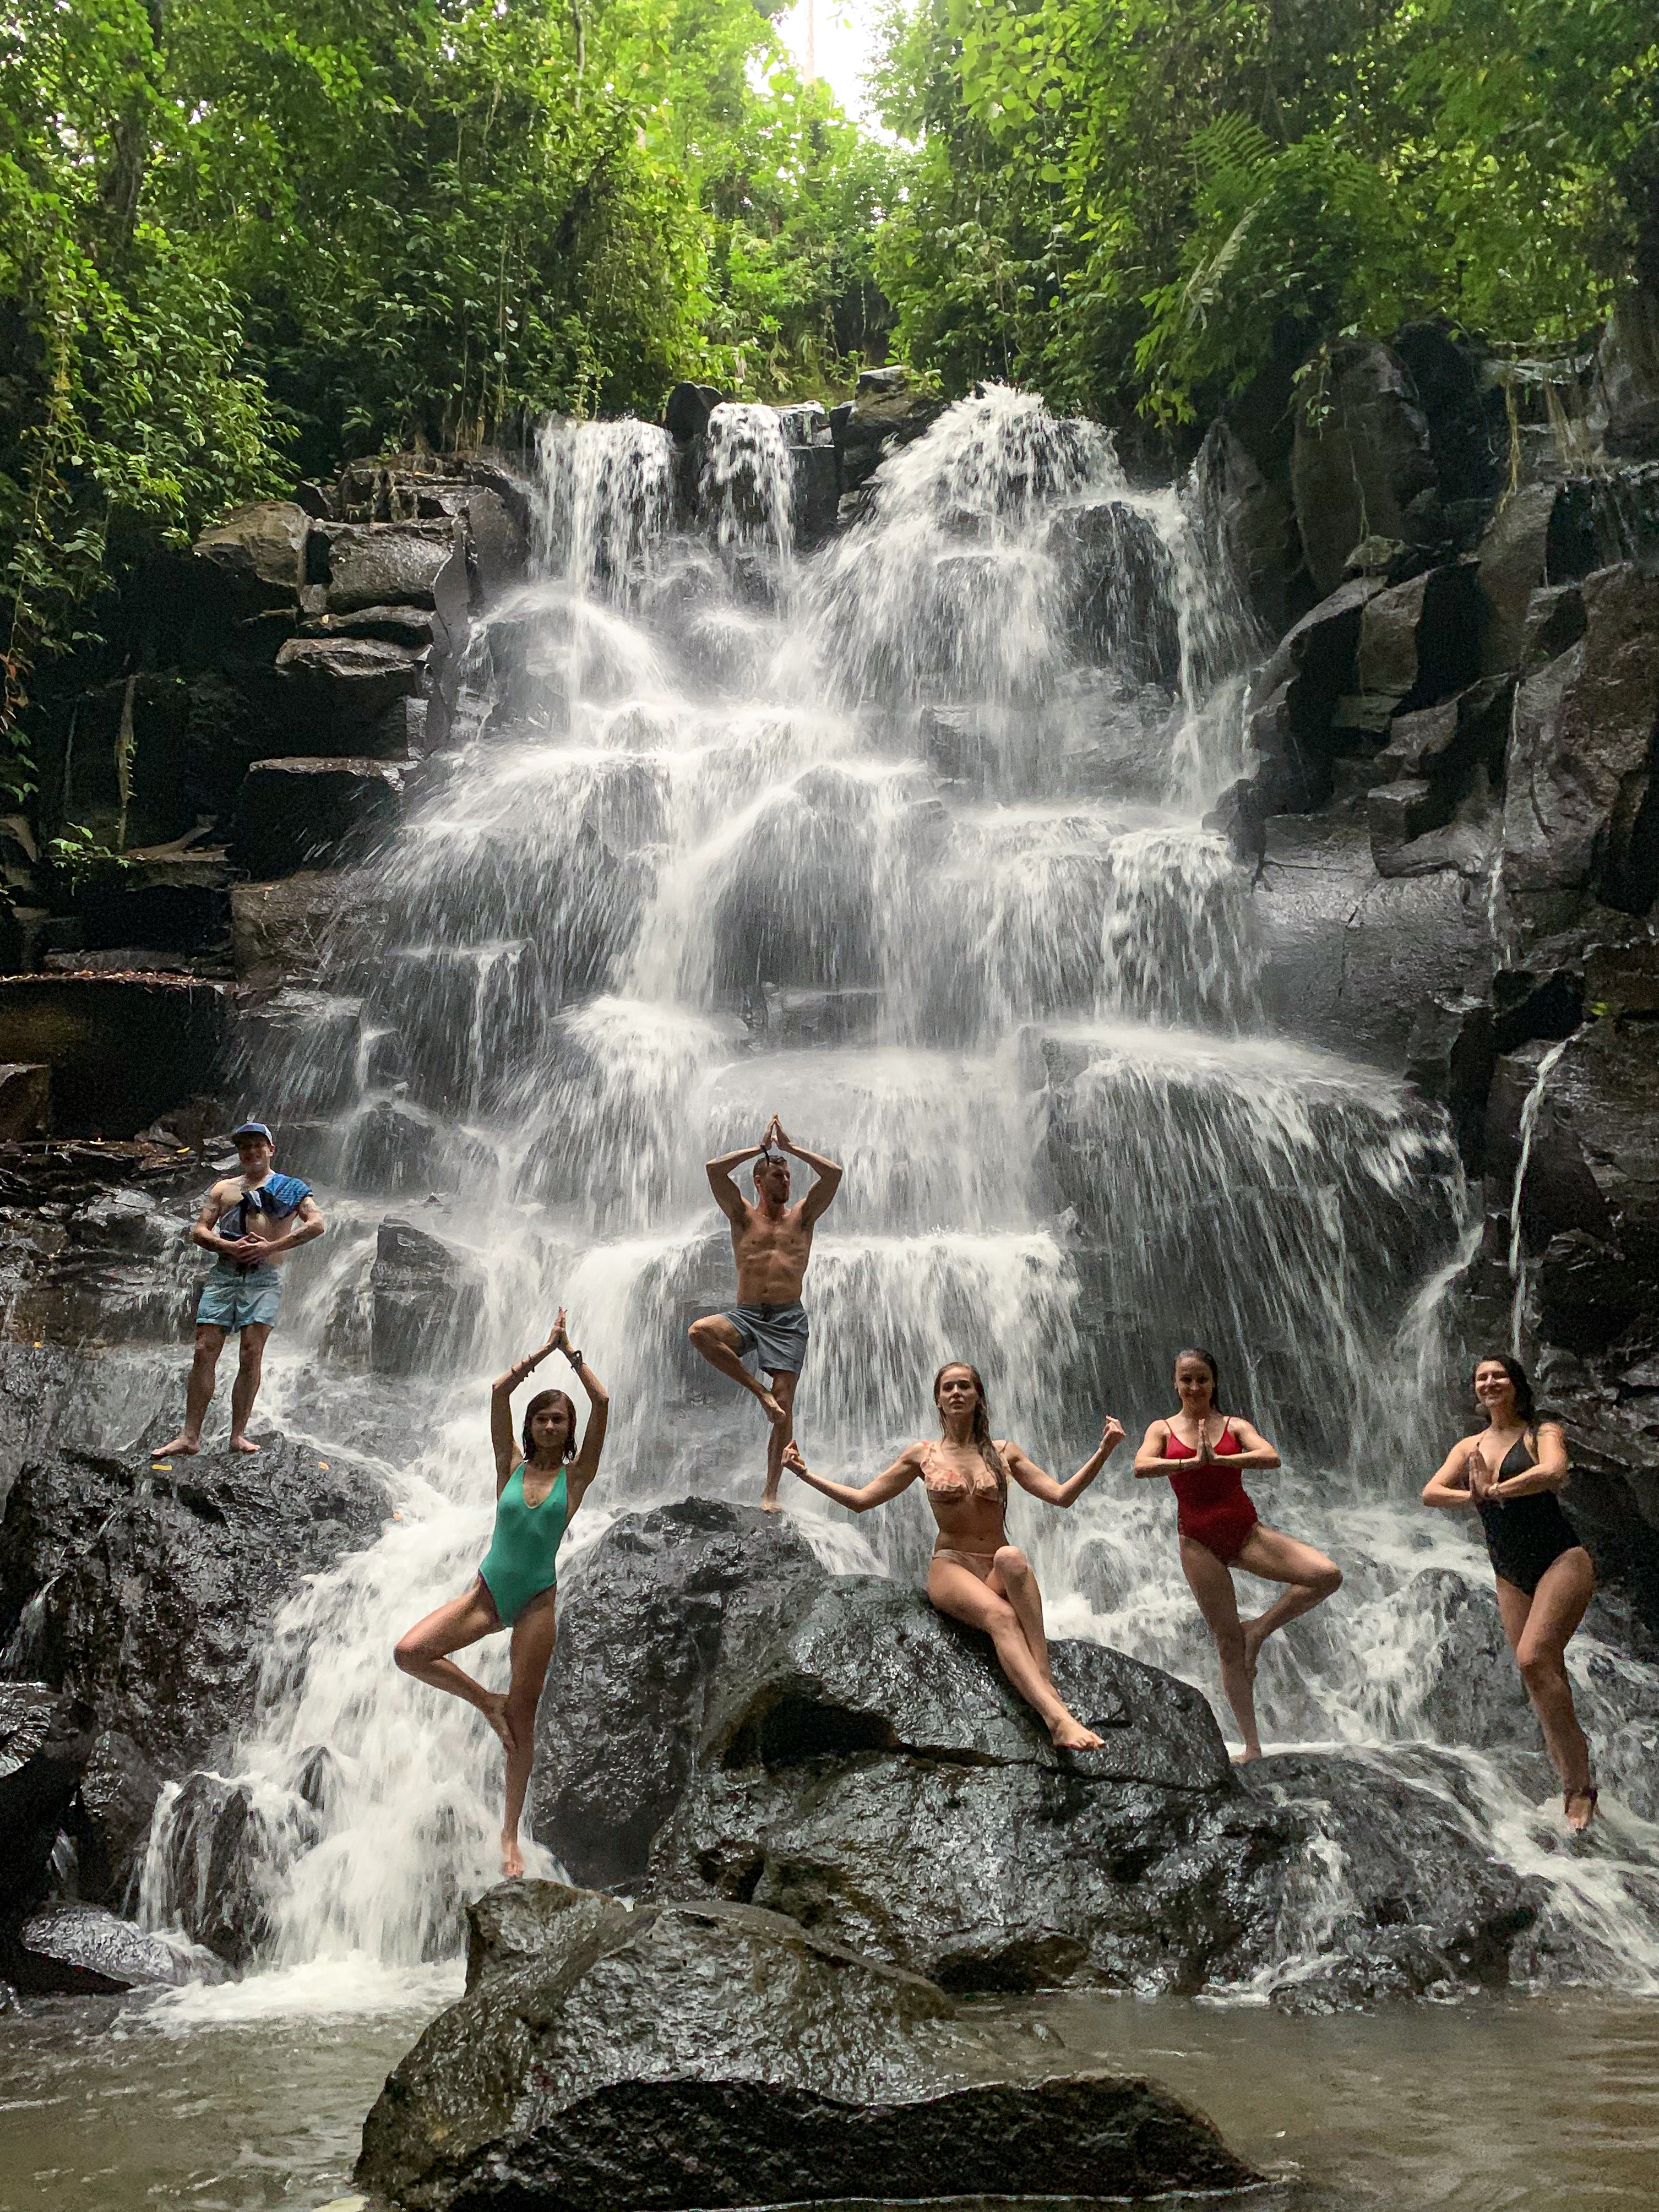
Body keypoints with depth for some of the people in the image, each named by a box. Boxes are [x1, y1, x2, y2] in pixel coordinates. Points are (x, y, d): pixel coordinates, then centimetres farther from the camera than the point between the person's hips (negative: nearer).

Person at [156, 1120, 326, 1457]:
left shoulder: (289, 1188, 12)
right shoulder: (224, 1188, 21)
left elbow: (317, 1224, -3)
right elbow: (198, 1230, 13)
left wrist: (271, 1247, -11)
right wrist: (229, 1247, -7)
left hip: (264, 1279, -2)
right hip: (223, 1275, 3)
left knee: (251, 1355, -10)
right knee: (204, 1352, -5)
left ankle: (238, 1435, -4)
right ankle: (190, 1436, -5)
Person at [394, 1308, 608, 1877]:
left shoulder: (575, 1476, -1)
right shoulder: (511, 1465, 4)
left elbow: (602, 1402, -10)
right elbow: (499, 1390, -3)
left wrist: (569, 1351, -3)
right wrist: (545, 1348, 1)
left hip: (536, 1601, -2)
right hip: (488, 1590, 2)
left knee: (522, 1713, 3)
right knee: (409, 1652, -17)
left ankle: (511, 1833, 16)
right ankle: (486, 1702, 7)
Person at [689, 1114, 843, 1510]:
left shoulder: (802, 1217, 12)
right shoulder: (743, 1216, 11)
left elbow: (833, 1173, 0)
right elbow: (715, 1169, -2)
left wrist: (790, 1147, 5)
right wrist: (761, 1147, 4)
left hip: (789, 1318, 0)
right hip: (745, 1314, 1)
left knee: (784, 1405, -8)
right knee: (700, 1332, -30)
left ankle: (771, 1491, -1)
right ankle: (758, 1389, -15)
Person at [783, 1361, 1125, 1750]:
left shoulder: (1003, 1452, 12)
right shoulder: (923, 1454, 10)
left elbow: (1062, 1496, 5)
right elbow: (861, 1500, 11)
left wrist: (1103, 1451, -4)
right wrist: (806, 1474, 3)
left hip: (999, 1572, 1)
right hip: (951, 1566, -1)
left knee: (1011, 1556, -39)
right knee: (1001, 1616, -37)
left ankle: (1045, 1678, -45)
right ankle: (1056, 1715, -54)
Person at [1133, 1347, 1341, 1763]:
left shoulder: (1234, 1425, 5)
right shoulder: (1163, 1429, 4)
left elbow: (1271, 1458, -15)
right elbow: (1141, 1467, -16)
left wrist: (1219, 1460, -27)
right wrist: (1192, 1462, -27)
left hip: (1244, 1529, 1)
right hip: (1199, 1540, -1)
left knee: (1328, 1576, -19)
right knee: (1228, 1643, 2)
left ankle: (1259, 1629, 0)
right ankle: (1252, 1746, 11)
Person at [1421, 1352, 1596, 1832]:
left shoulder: (1542, 1432, -2)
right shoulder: (1469, 1447, 12)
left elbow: (1553, 1471, -25)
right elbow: (1430, 1493, -1)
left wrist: (1494, 1490, -22)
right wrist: (1473, 1496, -19)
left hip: (1561, 1561, -6)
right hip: (1511, 1575, 6)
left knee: (1533, 1659, -21)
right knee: (1542, 1676, 4)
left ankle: (1581, 1782, -13)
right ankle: (1572, 1786, 12)